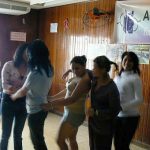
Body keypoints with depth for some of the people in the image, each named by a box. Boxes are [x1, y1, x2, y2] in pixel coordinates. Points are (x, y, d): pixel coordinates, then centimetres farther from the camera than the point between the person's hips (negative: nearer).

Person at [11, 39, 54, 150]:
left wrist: (13, 96, 6)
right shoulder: (49, 69, -1)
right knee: (37, 138, 23)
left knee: (37, 140, 8)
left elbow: (22, 92, -15)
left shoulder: (35, 73, -26)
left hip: (35, 111, -8)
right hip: (43, 107, 8)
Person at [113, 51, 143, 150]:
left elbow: (139, 100, -15)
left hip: (130, 117, -5)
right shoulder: (117, 77, 8)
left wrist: (122, 106, -20)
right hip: (117, 116, 6)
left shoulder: (135, 78, -10)